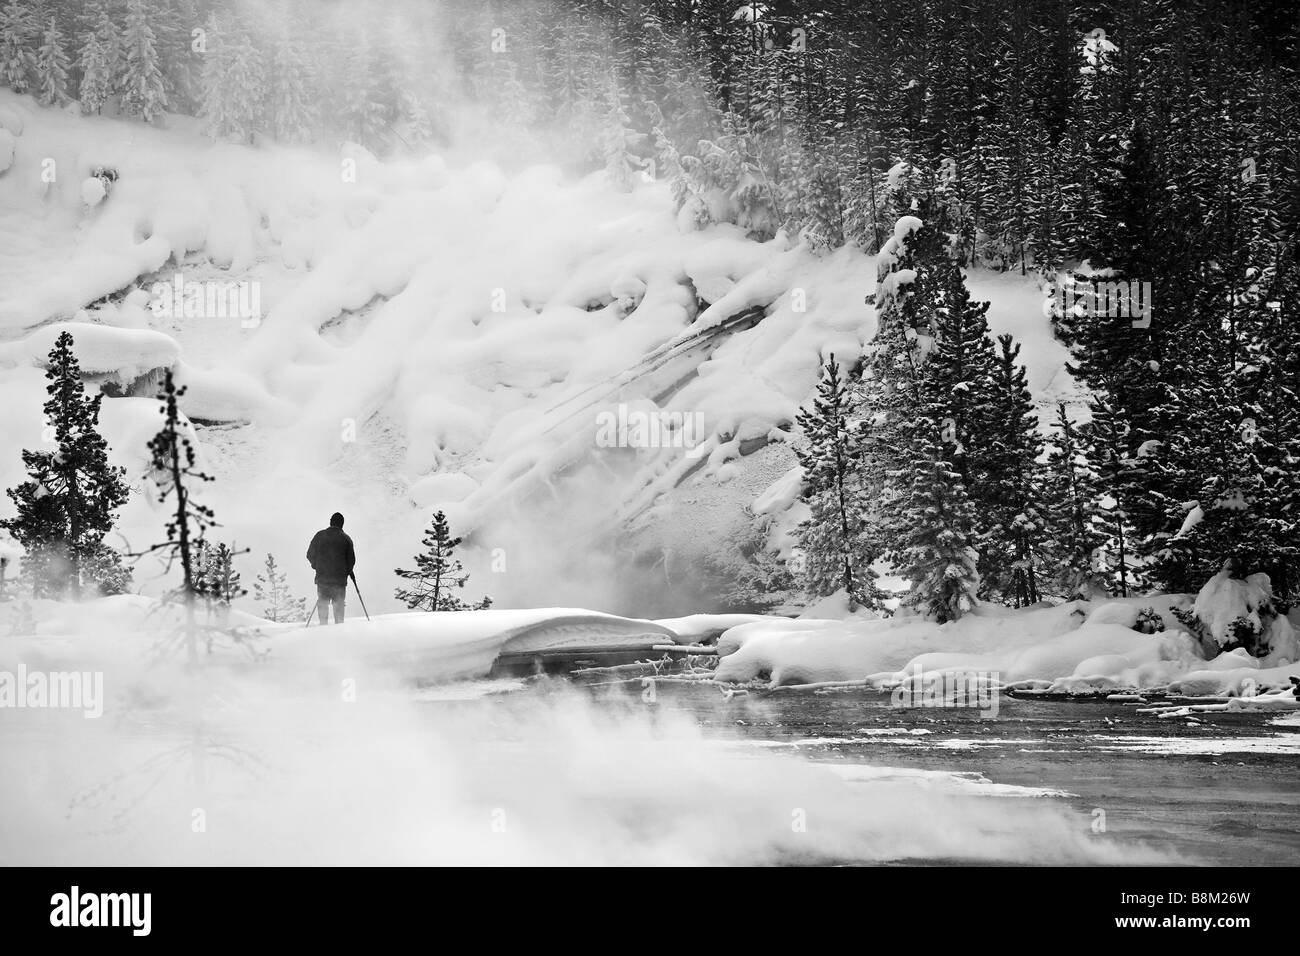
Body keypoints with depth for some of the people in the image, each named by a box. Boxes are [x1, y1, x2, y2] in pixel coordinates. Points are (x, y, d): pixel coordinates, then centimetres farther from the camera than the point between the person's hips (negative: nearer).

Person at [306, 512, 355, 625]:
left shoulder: (320, 535, 3)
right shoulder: (345, 539, 0)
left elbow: (310, 554, 5)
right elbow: (351, 560, 1)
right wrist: (348, 571, 18)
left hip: (322, 577, 1)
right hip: (340, 578, -1)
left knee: (323, 603, 8)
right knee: (339, 604, 6)